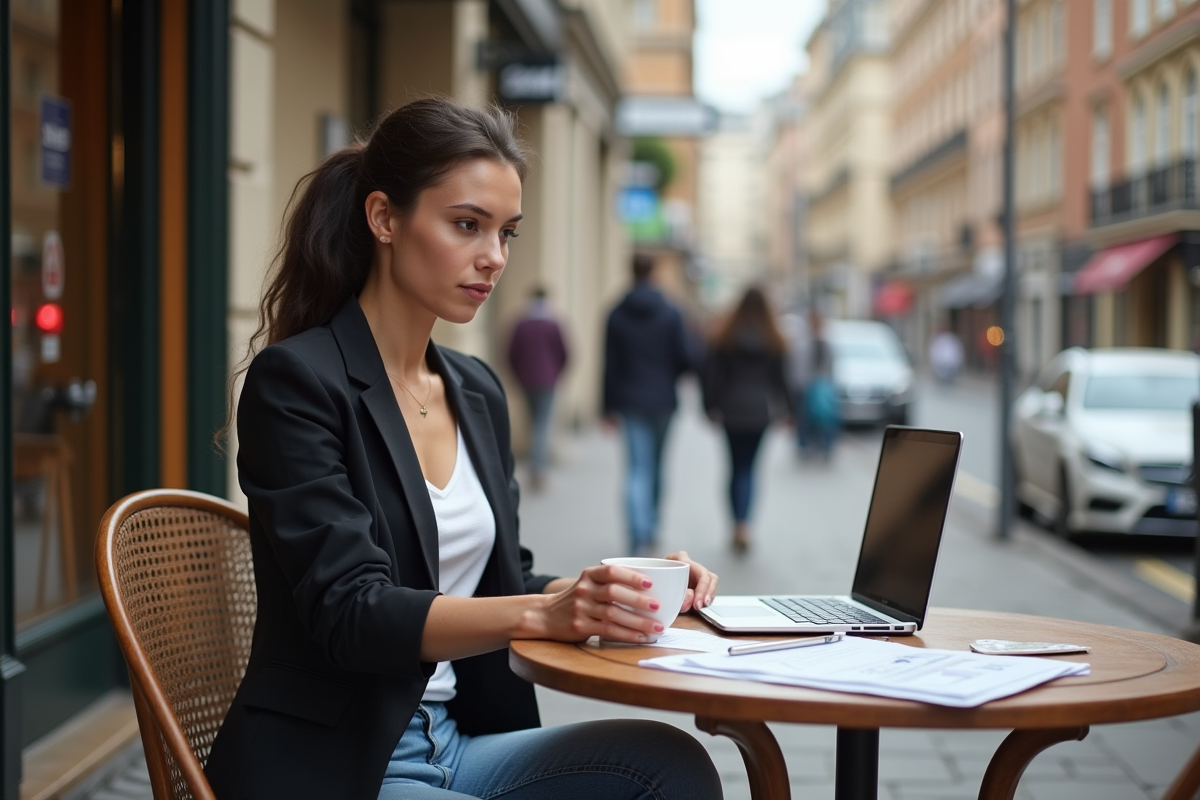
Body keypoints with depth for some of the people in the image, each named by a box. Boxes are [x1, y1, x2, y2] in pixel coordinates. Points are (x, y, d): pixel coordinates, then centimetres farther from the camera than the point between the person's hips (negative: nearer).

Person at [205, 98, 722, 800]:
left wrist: (626, 589, -3)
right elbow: (351, 612, -21)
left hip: (455, 741, 7)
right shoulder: (295, 381, -12)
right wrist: (544, 614, -35)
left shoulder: (478, 392, 11)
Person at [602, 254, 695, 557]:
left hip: (630, 403, 0)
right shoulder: (671, 313, -4)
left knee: (638, 469, -3)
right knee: (657, 465, 16)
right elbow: (685, 358, -6)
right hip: (663, 400, 0)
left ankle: (639, 536, -18)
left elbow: (610, 364, -2)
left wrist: (609, 407, 4)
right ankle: (651, 529, 27)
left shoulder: (616, 315, -2)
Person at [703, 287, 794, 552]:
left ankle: (737, 526, 3)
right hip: (761, 410, 0)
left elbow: (712, 373, -1)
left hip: (732, 409, 0)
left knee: (736, 466, 8)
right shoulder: (773, 339, 0)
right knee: (749, 466, 5)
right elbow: (781, 376, 2)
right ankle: (743, 524, -10)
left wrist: (711, 408, 4)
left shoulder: (725, 336, 0)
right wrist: (786, 411, 10)